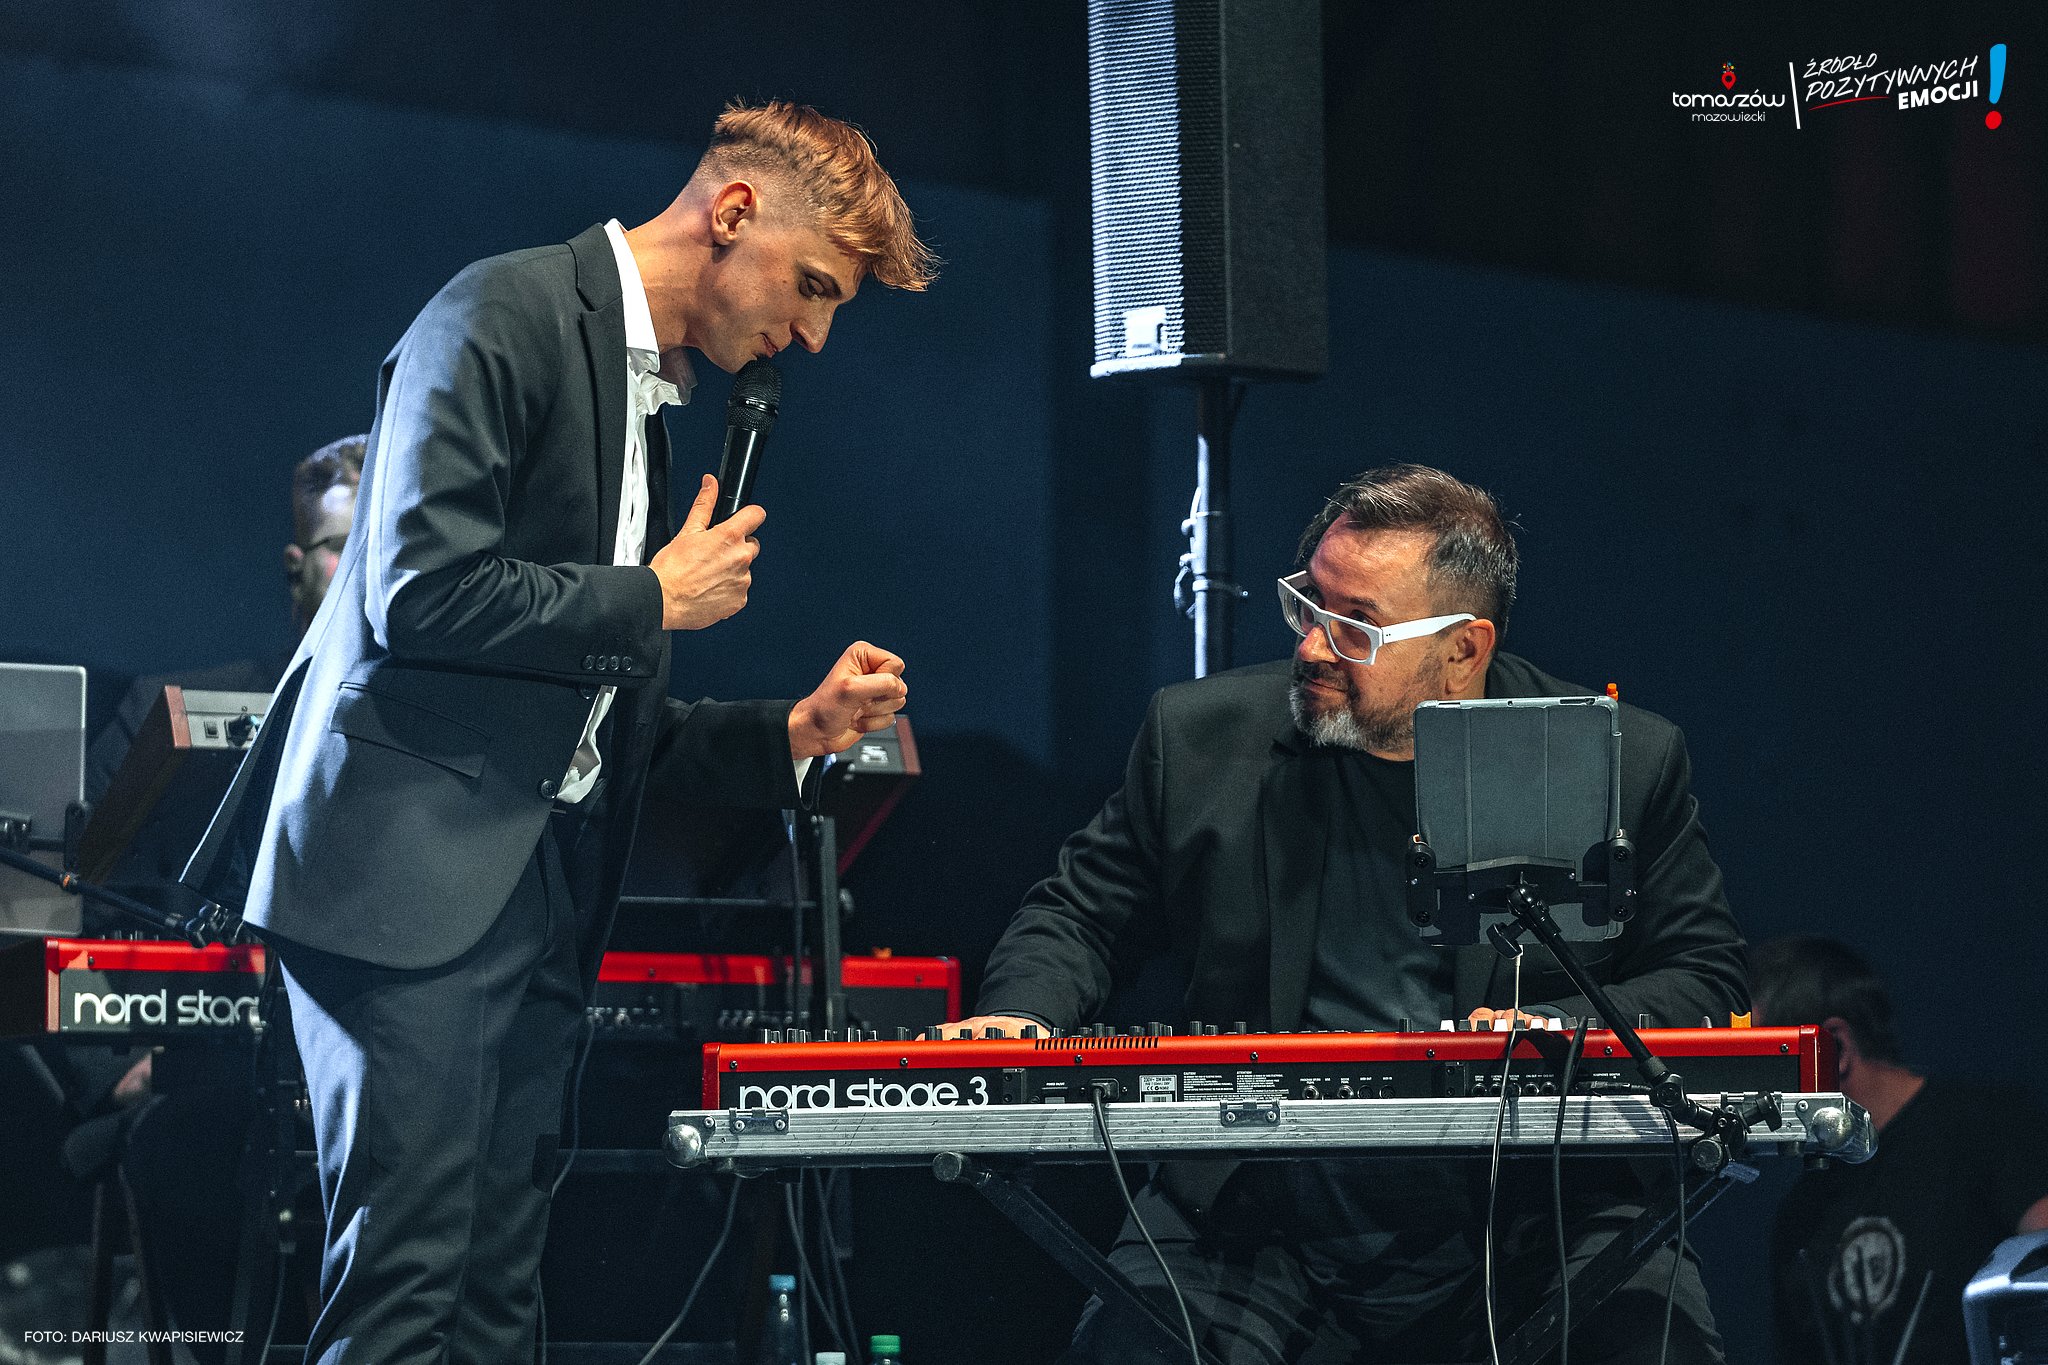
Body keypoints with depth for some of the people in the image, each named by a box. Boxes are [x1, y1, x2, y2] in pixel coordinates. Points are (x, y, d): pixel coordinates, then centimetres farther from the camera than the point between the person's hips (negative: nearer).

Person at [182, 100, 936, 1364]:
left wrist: (792, 734, 10)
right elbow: (422, 592, -19)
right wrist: (656, 601, -8)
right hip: (414, 876, -9)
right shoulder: (507, 315, -7)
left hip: (543, 890, 9)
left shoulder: (654, 394, 21)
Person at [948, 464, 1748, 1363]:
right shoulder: (1202, 740, 7)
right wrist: (1019, 1022, -4)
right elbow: (1077, 915, 16)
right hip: (1257, 1238, 1)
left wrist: (1564, 1032, -12)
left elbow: (1702, 978, 7)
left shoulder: (1627, 766, 3)